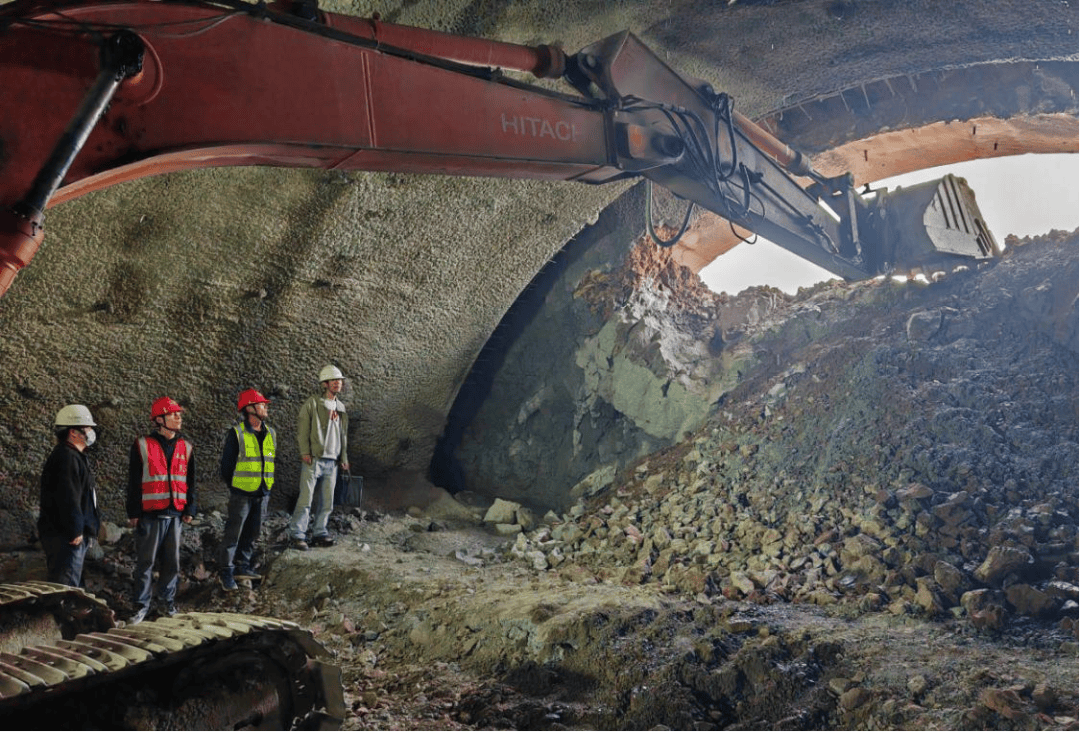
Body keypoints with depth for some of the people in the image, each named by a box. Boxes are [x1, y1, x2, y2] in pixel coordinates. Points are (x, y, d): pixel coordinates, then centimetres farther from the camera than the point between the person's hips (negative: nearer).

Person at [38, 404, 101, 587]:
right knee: (65, 584, -9)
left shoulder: (74, 456, 18)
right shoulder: (66, 458, -18)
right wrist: (75, 531, -22)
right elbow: (68, 499, -24)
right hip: (65, 537, -11)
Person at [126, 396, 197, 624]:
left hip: (175, 514, 3)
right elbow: (133, 482, 0)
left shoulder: (186, 448, 9)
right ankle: (142, 605, 11)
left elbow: (191, 482, 15)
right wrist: (133, 513, -2)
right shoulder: (142, 446, -2)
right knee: (145, 561, 2)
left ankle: (168, 599, 23)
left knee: (173, 561, 8)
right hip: (150, 515, -3)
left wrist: (190, 509, 8)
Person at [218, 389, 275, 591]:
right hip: (242, 494, -6)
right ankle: (227, 572, 9)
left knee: (253, 532, 12)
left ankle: (242, 566, 25)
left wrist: (267, 488, 11)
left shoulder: (270, 434, 9)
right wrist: (233, 488, 0)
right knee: (234, 533, 0)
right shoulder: (237, 433, -10)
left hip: (262, 494, 6)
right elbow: (227, 463, -4)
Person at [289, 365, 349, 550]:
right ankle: (297, 535, -4)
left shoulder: (341, 408, 17)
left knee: (327, 501, 8)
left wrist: (344, 457, 18)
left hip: (332, 462, 6)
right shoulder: (312, 403, -2)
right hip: (314, 459, -6)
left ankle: (319, 534, 17)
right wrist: (305, 452, -14)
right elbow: (302, 428, -6)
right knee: (306, 498, -9)